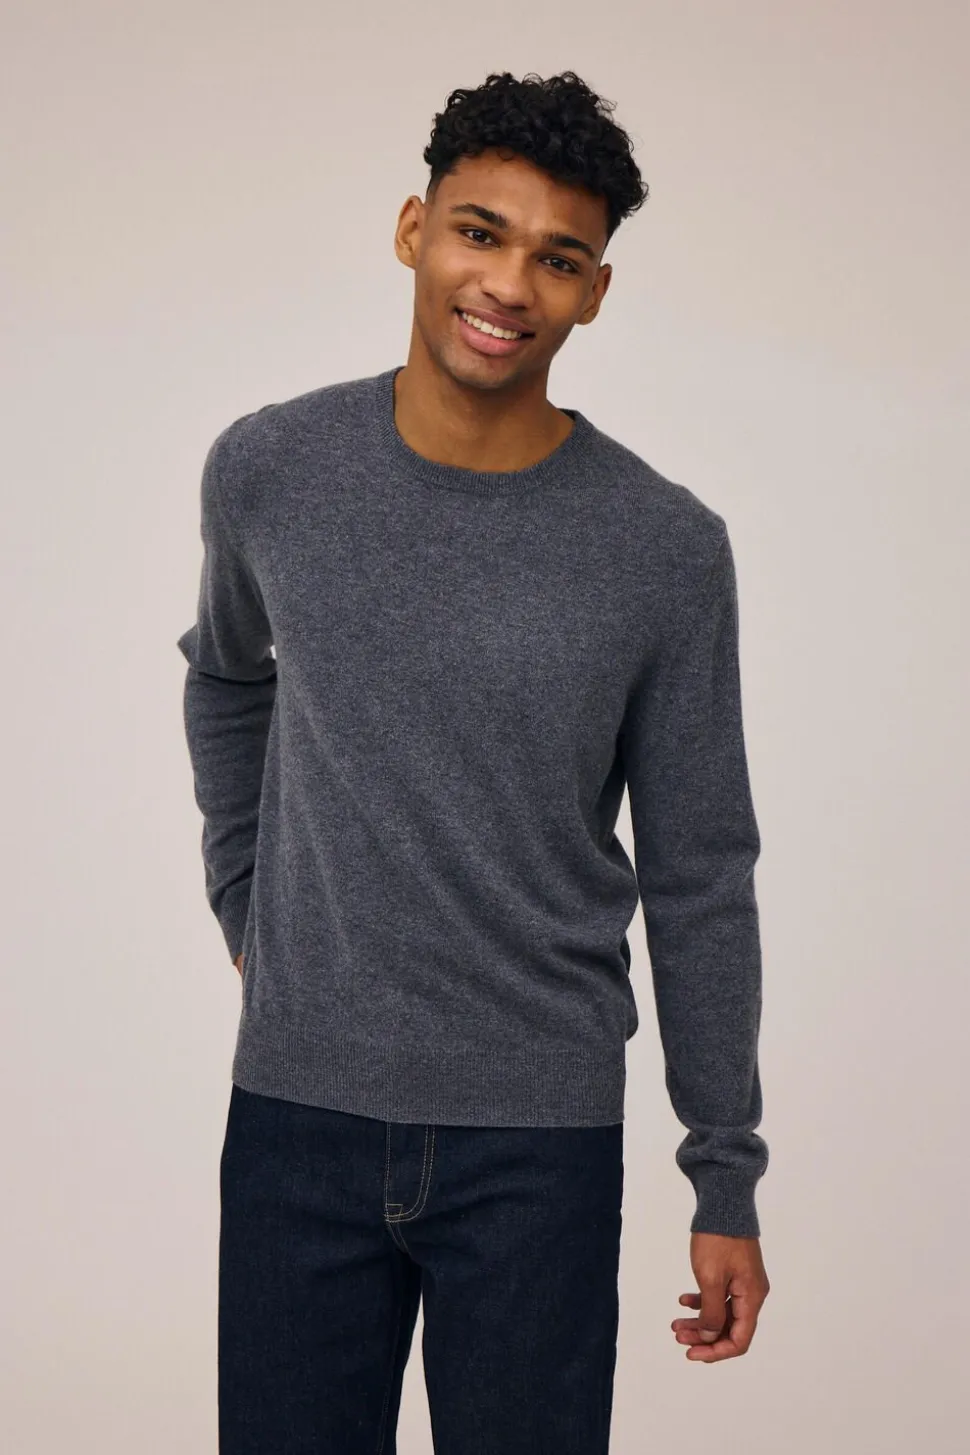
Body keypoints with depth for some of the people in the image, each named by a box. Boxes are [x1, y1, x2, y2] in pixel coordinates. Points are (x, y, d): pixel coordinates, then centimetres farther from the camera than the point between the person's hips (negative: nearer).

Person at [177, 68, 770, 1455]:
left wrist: (729, 1184, 1)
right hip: (297, 1117, 2)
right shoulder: (267, 470, -3)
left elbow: (701, 887, -2)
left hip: (542, 1141, -1)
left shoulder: (667, 550, -8)